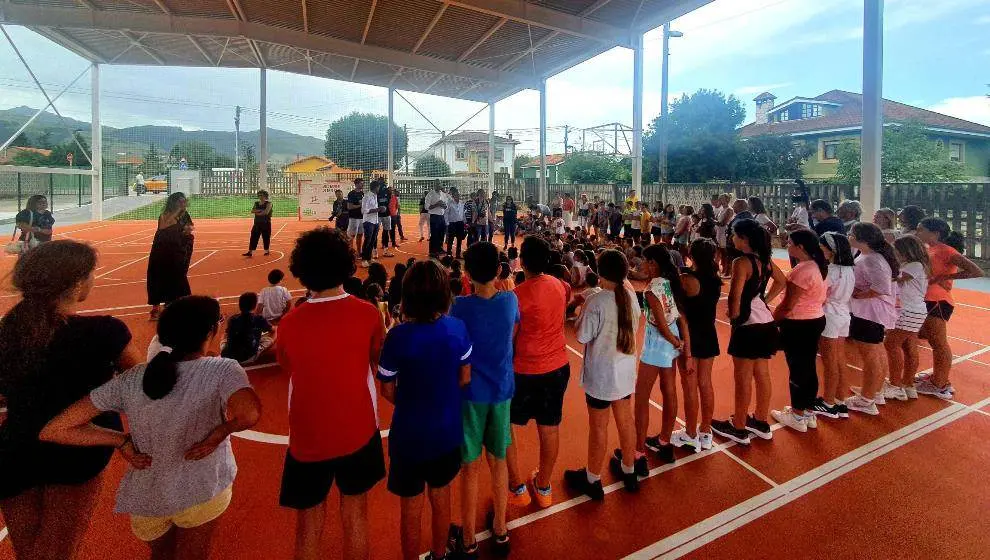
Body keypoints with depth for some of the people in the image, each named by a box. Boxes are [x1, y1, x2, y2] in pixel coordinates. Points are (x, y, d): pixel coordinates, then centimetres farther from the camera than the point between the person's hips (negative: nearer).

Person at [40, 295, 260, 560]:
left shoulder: (130, 380, -11)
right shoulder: (222, 370, -24)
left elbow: (54, 430, -8)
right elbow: (249, 414, -42)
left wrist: (123, 440, -5)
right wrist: (218, 434, -23)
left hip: (145, 499, 4)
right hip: (203, 491, -4)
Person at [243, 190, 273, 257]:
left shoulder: (268, 203, -5)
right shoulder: (256, 203, 12)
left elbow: (266, 212, -18)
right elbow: (252, 211, -1)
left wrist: (258, 213, -8)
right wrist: (260, 210, -16)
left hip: (266, 223, -5)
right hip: (257, 223, 5)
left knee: (266, 237, 3)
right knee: (253, 237, 0)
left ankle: (267, 251, 18)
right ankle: (250, 252, 0)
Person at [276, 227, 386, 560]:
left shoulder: (289, 323, -13)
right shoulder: (367, 314, -15)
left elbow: (289, 370, 3)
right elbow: (378, 365, -2)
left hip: (308, 439, 0)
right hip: (358, 432, 0)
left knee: (309, 526, 17)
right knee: (355, 518, 19)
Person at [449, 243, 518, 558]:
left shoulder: (461, 306, -17)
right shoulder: (510, 300, -7)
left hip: (470, 393, -3)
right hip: (502, 391, 3)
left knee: (471, 468, 11)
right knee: (499, 461, 19)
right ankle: (500, 531, 36)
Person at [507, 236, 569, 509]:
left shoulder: (519, 294, -20)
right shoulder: (558, 285, -1)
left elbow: (509, 336, -15)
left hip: (526, 370, -6)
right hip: (558, 367, 6)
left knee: (507, 427, 14)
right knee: (550, 428, 17)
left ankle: (517, 487, 24)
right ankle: (543, 487, 34)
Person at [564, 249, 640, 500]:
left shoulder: (596, 302, -23)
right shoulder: (631, 296, -3)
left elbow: (582, 336, -17)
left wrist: (582, 311, -3)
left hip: (601, 373, -6)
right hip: (625, 370, 6)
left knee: (598, 426, 8)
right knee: (625, 419, 20)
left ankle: (592, 480, 25)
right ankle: (628, 470, 39)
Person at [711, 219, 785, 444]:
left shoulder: (742, 262, -18)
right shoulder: (764, 259, 7)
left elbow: (735, 296, -22)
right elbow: (782, 281, 22)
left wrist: (733, 316, -5)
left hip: (748, 326, -9)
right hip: (766, 323, 9)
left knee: (743, 378, 3)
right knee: (761, 374, 17)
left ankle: (739, 428, 15)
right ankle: (761, 422, 31)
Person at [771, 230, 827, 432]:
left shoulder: (802, 270, -23)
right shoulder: (818, 266, 7)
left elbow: (788, 305, -22)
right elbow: (821, 297, 15)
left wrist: (771, 319, -9)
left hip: (798, 325, -9)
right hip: (815, 320, 9)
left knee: (797, 369, 2)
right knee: (809, 367, 17)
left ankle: (798, 416, 14)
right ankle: (809, 413, 29)